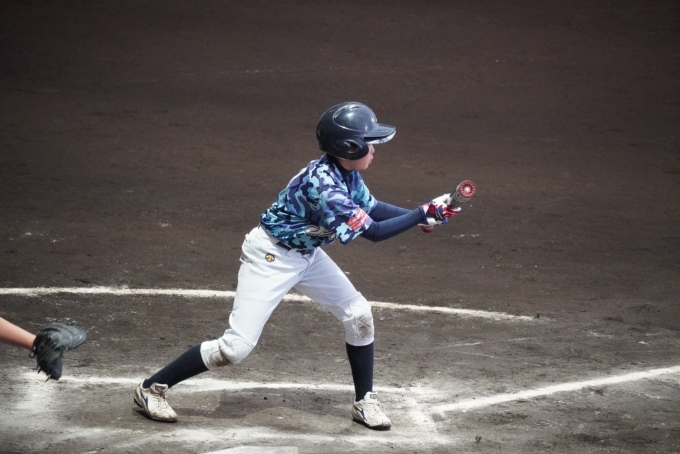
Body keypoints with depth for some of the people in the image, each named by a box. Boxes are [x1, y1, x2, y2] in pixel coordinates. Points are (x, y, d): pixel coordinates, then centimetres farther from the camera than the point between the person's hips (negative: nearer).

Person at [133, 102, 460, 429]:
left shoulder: (346, 173, -7)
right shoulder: (323, 184, -33)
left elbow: (373, 209, 6)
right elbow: (372, 232, -30)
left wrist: (423, 214, -5)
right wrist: (423, 215, -25)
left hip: (306, 254, 9)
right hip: (271, 257, -9)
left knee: (358, 314, 4)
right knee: (236, 347, -12)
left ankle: (364, 401, 19)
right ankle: (152, 388, 2)